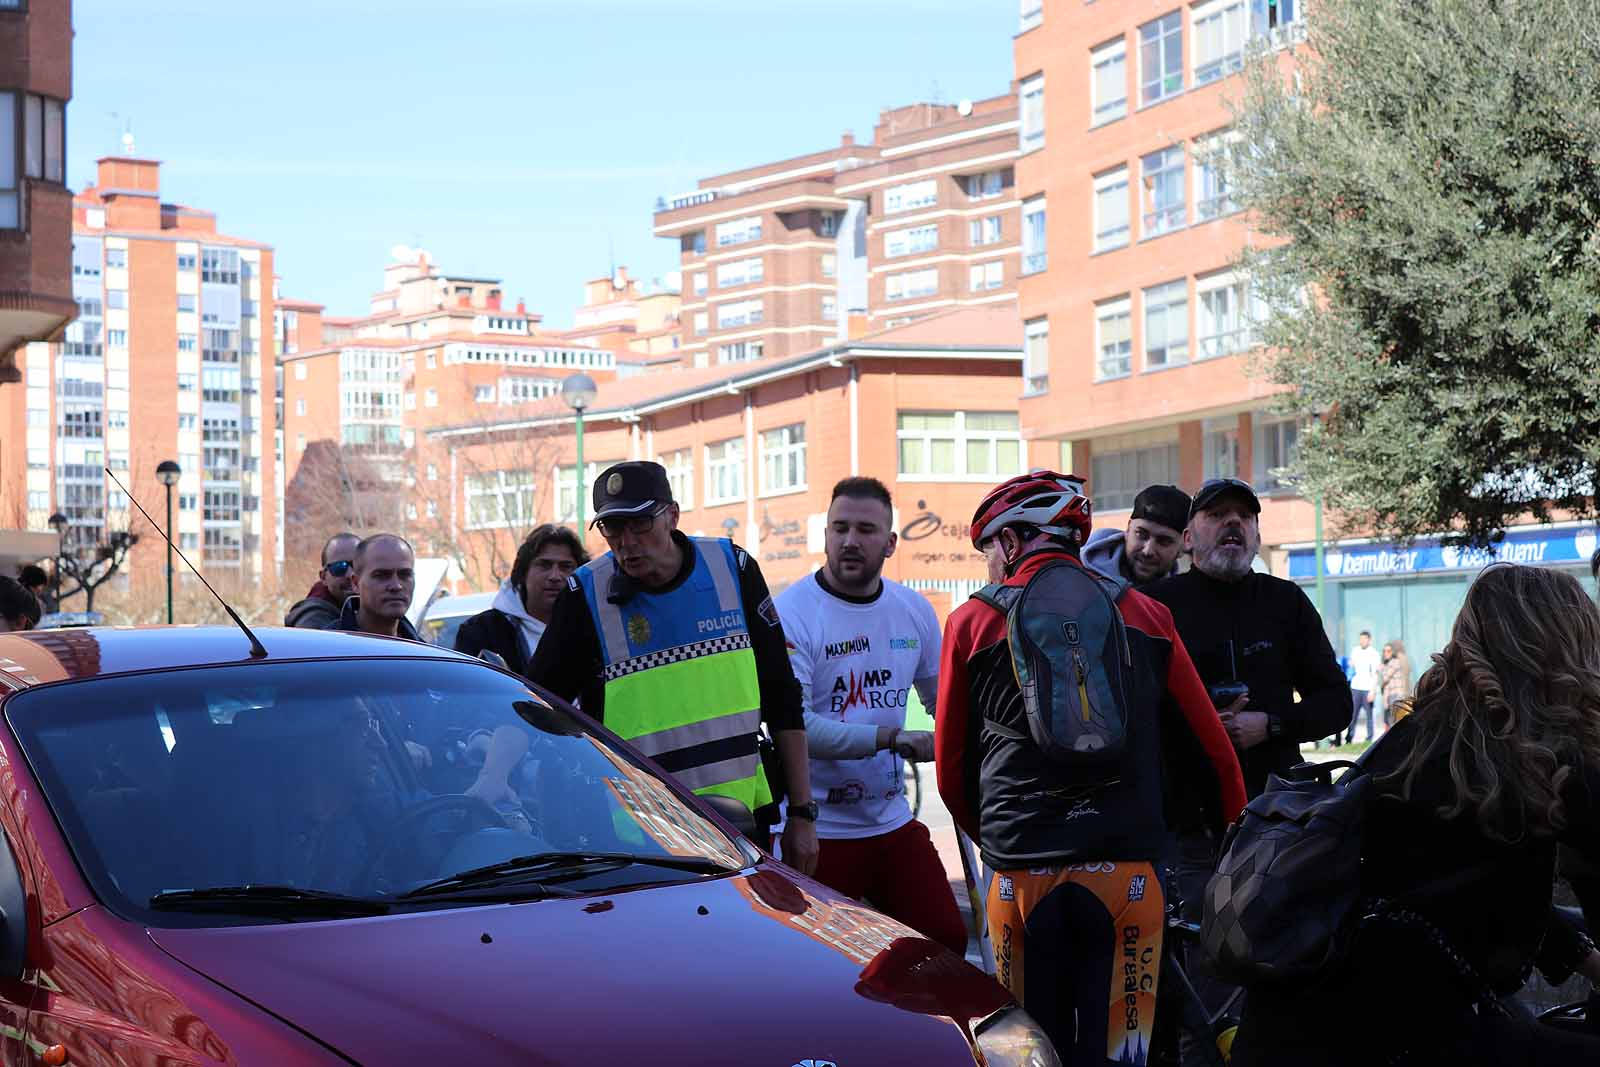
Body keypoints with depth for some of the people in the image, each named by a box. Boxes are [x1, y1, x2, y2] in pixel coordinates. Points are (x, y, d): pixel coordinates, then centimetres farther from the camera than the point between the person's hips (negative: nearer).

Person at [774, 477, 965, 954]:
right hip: (818, 832, -5)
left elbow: (946, 701, 21)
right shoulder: (790, 613, -13)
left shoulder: (914, 610, 7)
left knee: (947, 941, 3)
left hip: (894, 822, 5)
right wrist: (891, 738, -26)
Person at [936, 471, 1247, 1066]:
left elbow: (952, 770, 11)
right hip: (1127, 875, 1)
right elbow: (1215, 753, 9)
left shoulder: (972, 622, 5)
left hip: (1021, 877, -1)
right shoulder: (1146, 616, 8)